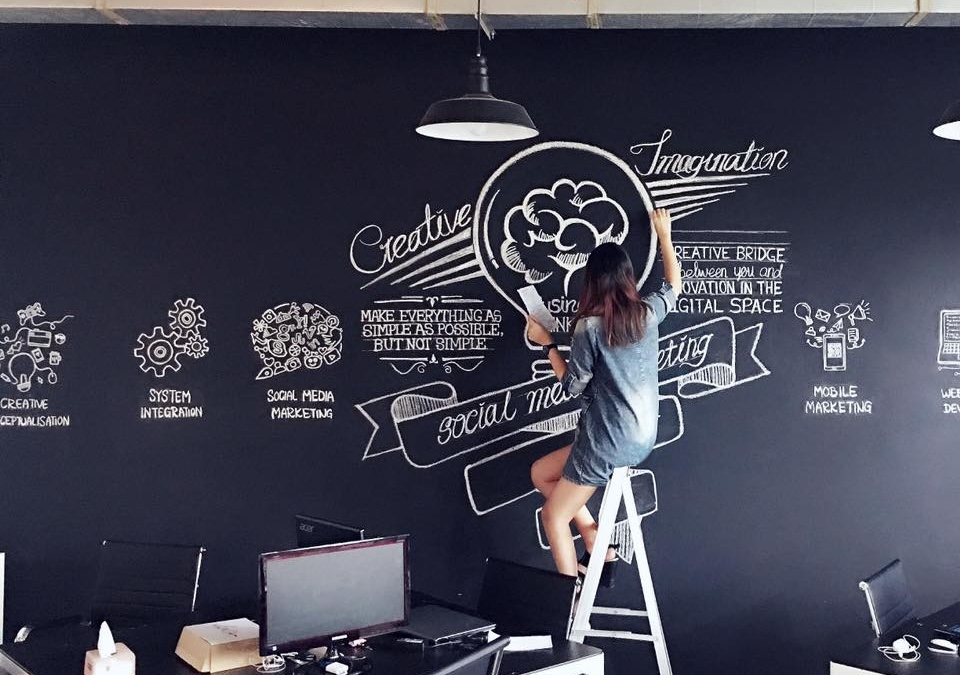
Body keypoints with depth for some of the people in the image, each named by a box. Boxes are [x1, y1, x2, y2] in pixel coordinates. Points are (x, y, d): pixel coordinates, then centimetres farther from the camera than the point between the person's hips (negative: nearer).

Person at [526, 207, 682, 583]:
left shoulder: (590, 326, -15)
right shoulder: (648, 312, 2)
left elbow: (573, 386, -7)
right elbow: (674, 285, 25)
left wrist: (546, 343, 3)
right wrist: (664, 235, 35)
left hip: (607, 442, -7)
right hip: (642, 438, 7)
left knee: (555, 516, 8)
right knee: (541, 473, 22)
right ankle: (598, 546, 16)